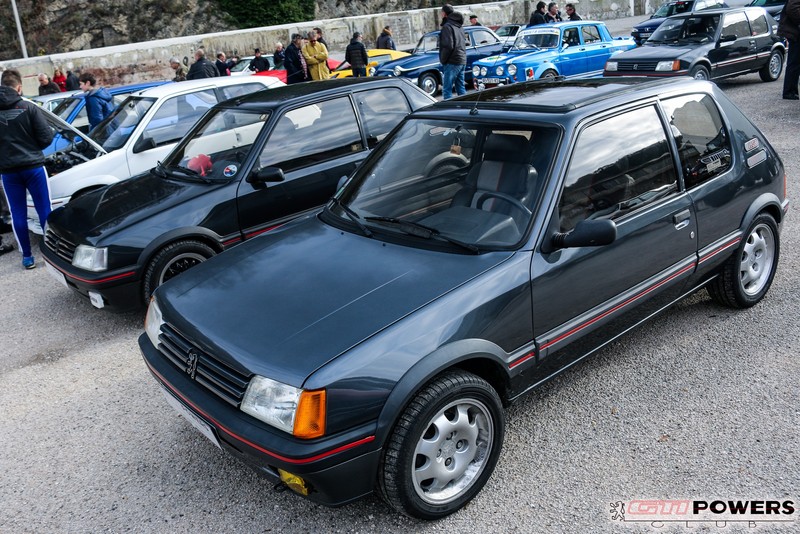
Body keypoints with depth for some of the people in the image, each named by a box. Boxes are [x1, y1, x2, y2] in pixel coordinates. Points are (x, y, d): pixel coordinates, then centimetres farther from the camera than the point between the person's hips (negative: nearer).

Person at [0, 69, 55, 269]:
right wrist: (52, 132, 13)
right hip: (33, 167, -2)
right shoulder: (29, 108, -8)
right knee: (44, 211, 8)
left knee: (18, 215, 10)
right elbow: (45, 138, -8)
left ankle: (27, 256, 15)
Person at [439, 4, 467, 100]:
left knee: (447, 90, -9)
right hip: (462, 60, 9)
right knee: (461, 89, 12)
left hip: (452, 62, -9)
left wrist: (443, 60, -7)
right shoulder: (458, 26, 17)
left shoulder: (447, 26, -10)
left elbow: (448, 46, -19)